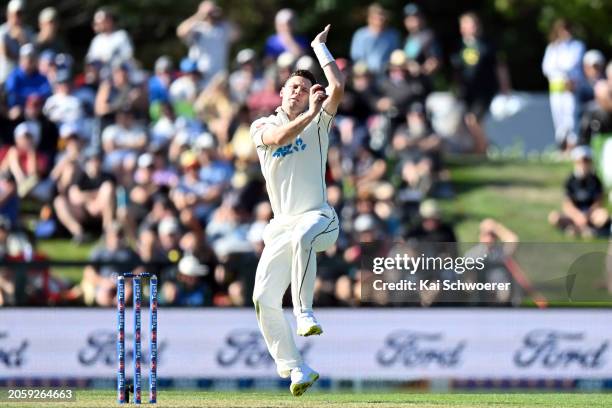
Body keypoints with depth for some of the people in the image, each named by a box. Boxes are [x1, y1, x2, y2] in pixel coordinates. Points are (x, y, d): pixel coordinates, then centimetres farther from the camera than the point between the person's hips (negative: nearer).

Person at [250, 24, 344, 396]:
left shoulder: (318, 122, 5)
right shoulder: (263, 126, 9)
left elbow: (338, 88, -11)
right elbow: (279, 138, -15)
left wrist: (320, 47, -2)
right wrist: (309, 114, -22)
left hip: (318, 217, -4)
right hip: (282, 224, 4)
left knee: (300, 237, -41)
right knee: (264, 298, -7)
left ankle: (305, 312, -33)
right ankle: (295, 369, 2)